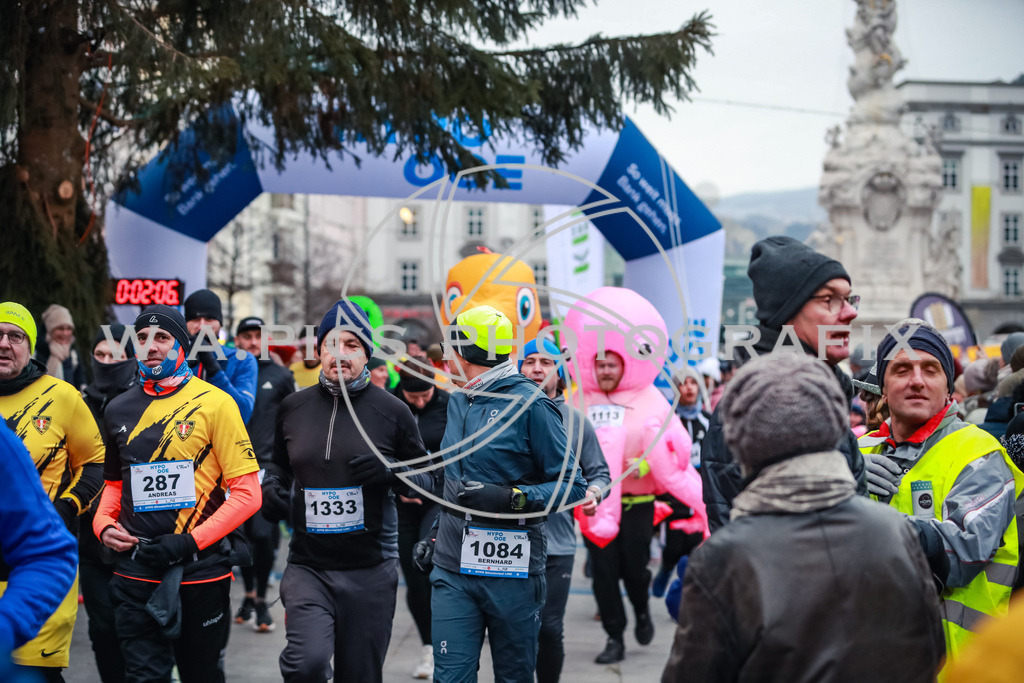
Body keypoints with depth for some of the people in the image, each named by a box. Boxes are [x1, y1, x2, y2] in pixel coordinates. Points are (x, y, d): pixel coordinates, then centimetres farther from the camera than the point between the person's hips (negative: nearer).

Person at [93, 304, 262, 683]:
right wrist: (104, 526, 3)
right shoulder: (119, 409, 9)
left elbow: (247, 494, -8)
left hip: (200, 572, -3)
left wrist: (190, 542, -15)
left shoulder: (215, 403, -6)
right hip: (135, 573, 3)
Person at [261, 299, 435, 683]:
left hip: (370, 571, -1)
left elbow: (428, 482, 6)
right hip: (307, 567, 1)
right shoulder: (293, 408, 7)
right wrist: (271, 489, 4)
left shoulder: (391, 411, 0)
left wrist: (391, 471, -14)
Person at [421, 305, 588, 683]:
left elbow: (573, 486, -13)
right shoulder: (458, 402, 13)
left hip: (513, 572, -5)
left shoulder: (531, 405, -10)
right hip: (452, 569, 5)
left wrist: (512, 498, -24)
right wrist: (438, 534, 23)